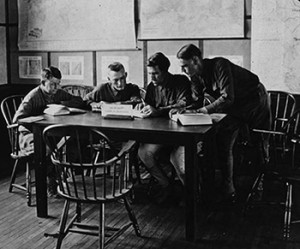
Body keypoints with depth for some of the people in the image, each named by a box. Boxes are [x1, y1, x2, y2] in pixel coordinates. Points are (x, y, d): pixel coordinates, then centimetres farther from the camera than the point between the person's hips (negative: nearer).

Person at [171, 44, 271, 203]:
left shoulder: (219, 66, -31)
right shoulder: (196, 76, -7)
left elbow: (227, 98, -36)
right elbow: (196, 100, -4)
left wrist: (203, 110, -37)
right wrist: (183, 109, -23)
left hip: (255, 101, -6)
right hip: (233, 108, 7)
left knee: (260, 145, 6)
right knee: (222, 145, -6)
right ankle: (228, 188, 3)